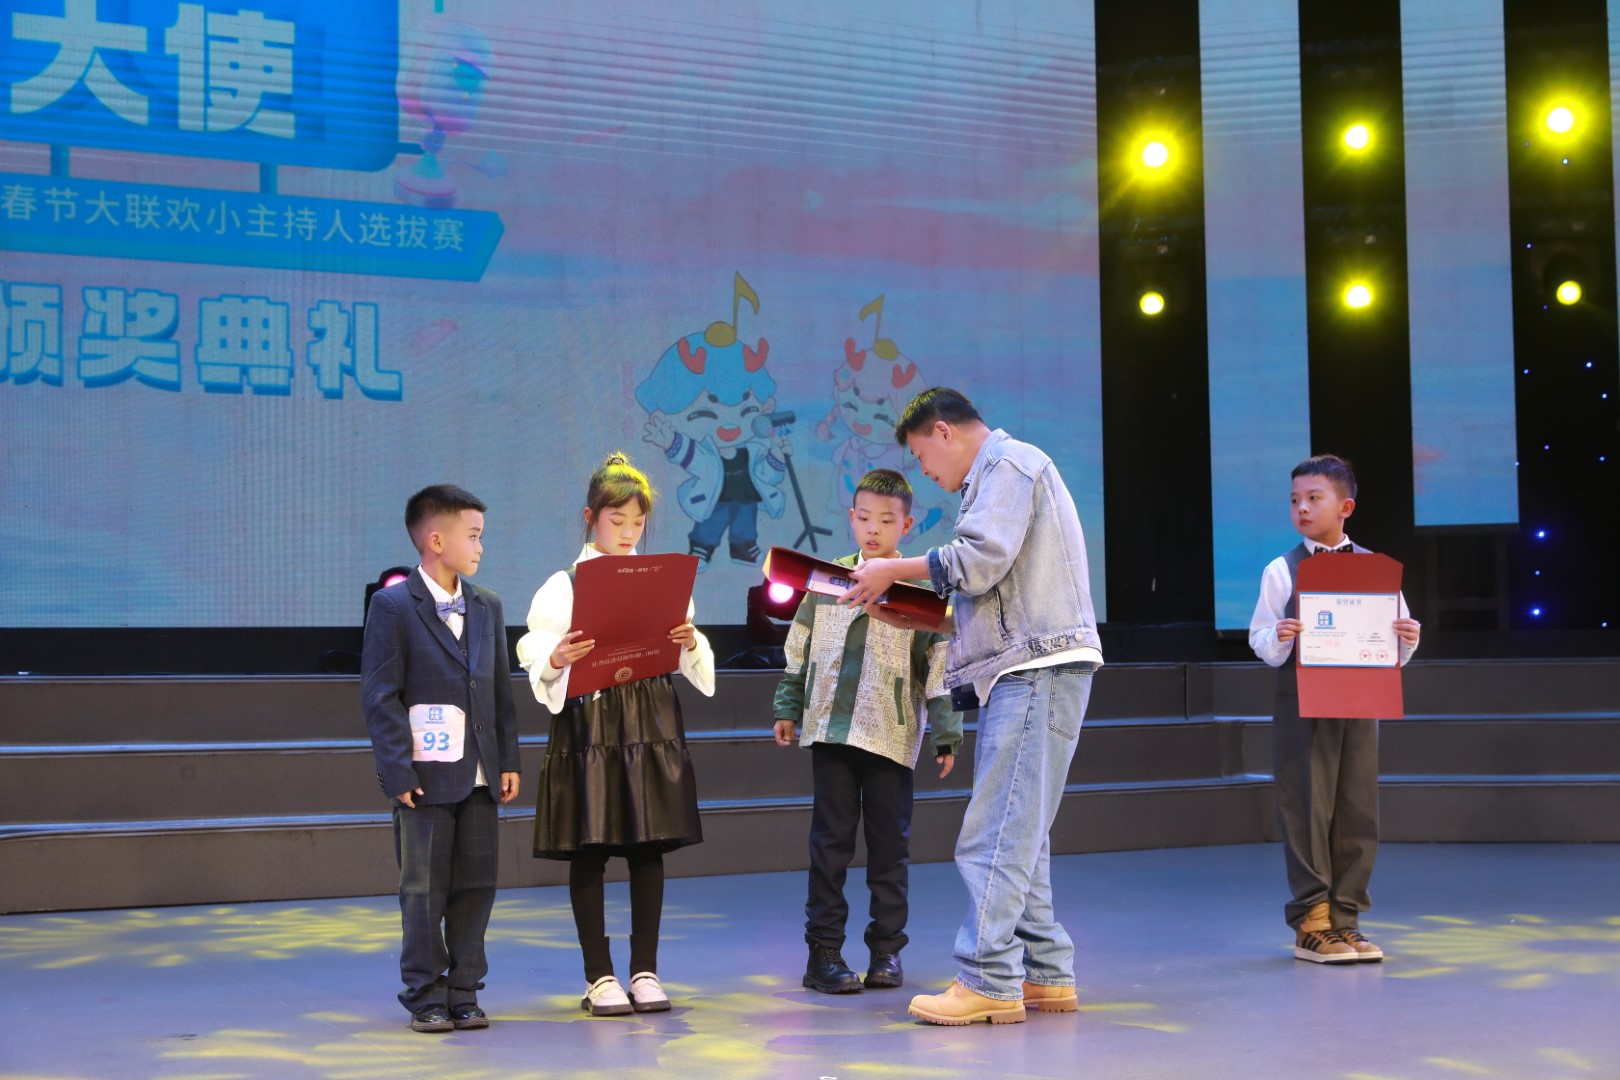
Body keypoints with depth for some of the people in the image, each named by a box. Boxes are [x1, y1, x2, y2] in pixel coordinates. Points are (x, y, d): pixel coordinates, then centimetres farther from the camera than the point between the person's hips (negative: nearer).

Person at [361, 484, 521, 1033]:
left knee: (476, 886, 6)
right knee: (424, 890, 2)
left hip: (480, 774, 5)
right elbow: (380, 696, -8)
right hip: (425, 775, -5)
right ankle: (426, 999, 12)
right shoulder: (393, 605, -5)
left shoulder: (487, 606, 12)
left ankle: (464, 994, 17)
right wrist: (398, 770, -13)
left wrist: (509, 760, 9)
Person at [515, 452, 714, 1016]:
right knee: (589, 851, 1)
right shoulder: (563, 586, 1)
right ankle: (599, 977, 10)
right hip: (589, 722, -3)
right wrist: (558, 659, -26)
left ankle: (645, 971, 15)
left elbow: (689, 662, 10)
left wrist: (691, 643, -11)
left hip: (653, 723, 3)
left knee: (649, 848, 6)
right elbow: (538, 664, -5)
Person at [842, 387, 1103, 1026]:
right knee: (1018, 832, 12)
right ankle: (1046, 975, 16)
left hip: (1041, 668, -11)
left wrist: (894, 571, -8)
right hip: (1022, 669, 11)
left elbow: (979, 562, -19)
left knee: (997, 834, -12)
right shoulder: (996, 475, 26)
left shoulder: (1009, 463, -6)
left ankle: (989, 981, -11)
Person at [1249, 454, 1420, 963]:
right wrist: (1277, 638, -20)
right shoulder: (1281, 570, 0)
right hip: (1301, 705, -2)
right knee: (1307, 810, -1)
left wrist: (1408, 639, -11)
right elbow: (1261, 641, 1)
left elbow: (1392, 649, 9)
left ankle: (1344, 919, 15)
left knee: (1357, 812, 5)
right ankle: (1311, 922, 7)